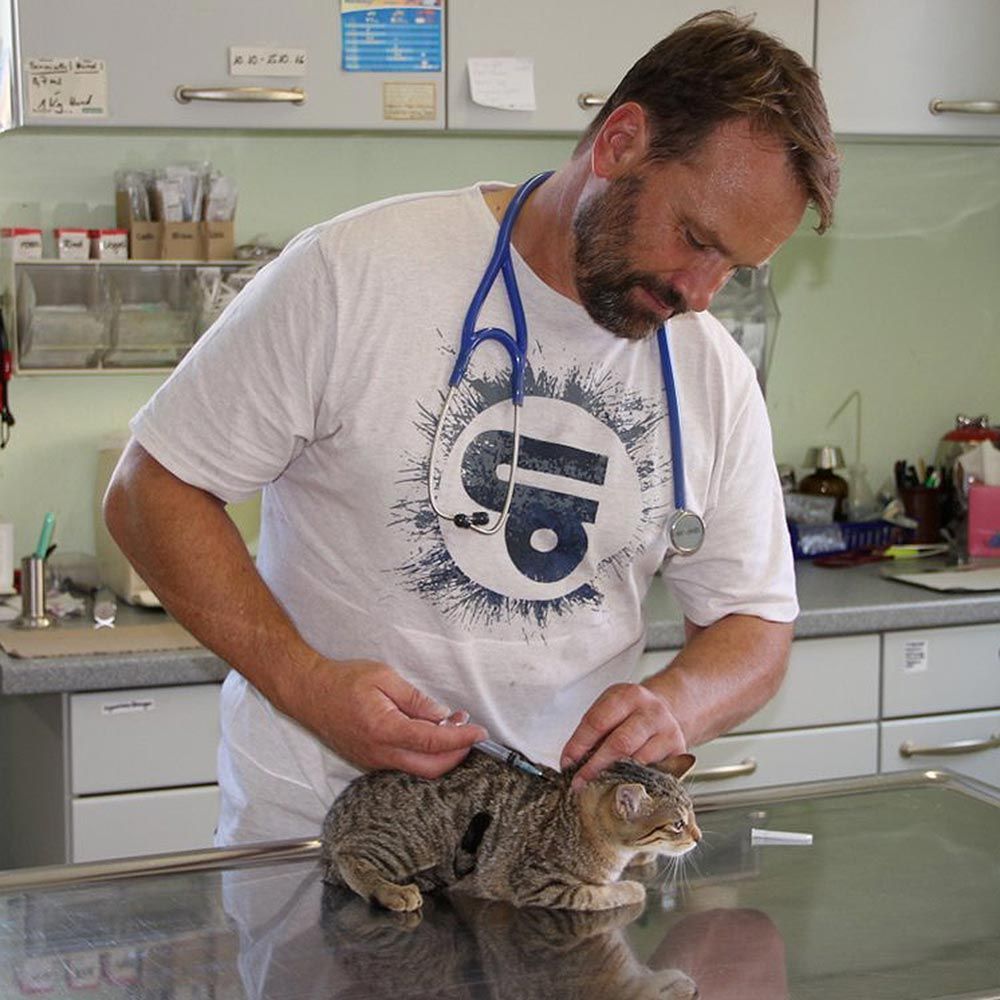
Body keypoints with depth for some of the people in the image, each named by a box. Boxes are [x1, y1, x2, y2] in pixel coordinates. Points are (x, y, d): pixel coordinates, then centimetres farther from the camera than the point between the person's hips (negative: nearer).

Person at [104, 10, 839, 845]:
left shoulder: (717, 379, 4)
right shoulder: (356, 273, -10)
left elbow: (756, 628, 12)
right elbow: (152, 493, -5)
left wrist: (678, 703, -13)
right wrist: (305, 682, -18)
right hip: (316, 815, -3)